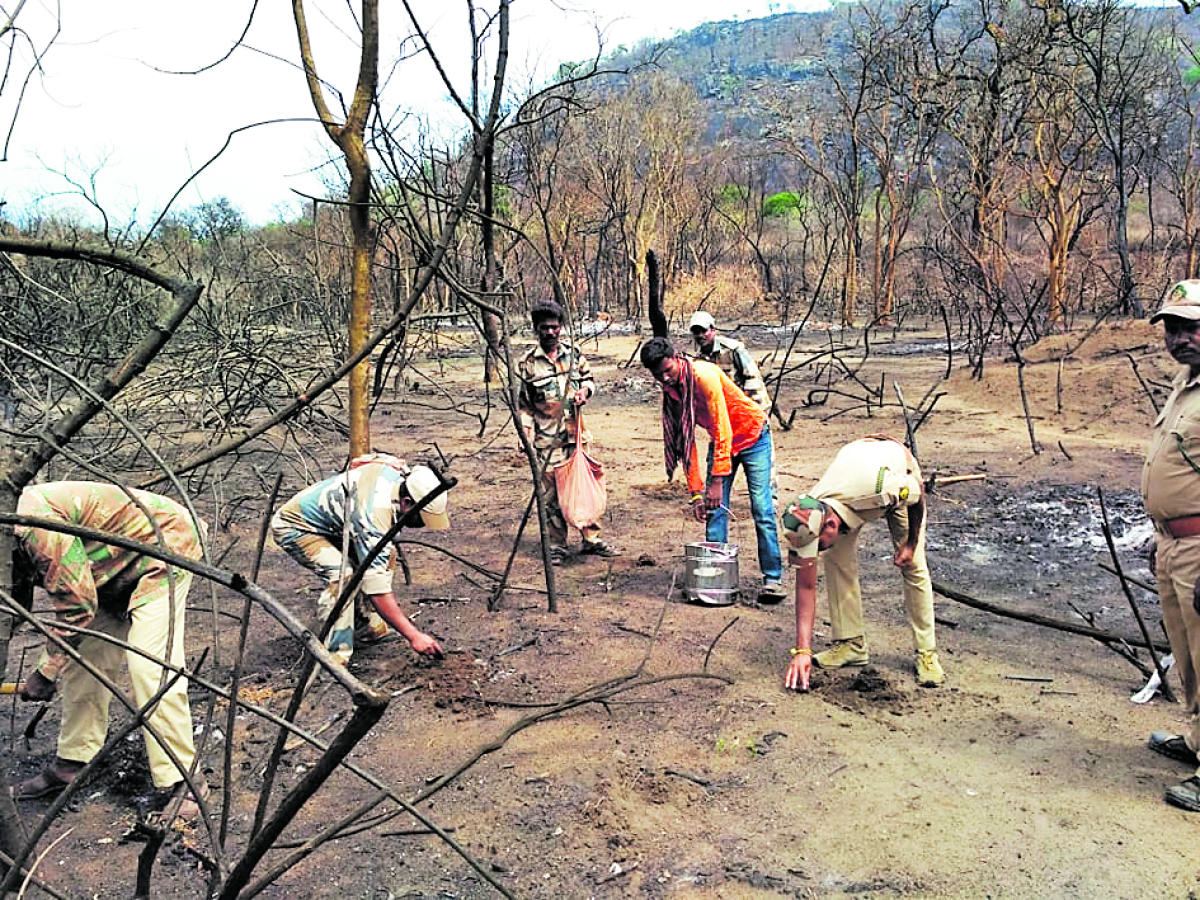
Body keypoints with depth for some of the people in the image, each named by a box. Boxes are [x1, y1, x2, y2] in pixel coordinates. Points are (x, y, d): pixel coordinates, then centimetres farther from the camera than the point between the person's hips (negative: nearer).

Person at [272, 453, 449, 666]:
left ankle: (372, 625, 5)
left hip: (330, 523, 9)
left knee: (388, 552, 2)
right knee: (343, 575, -31)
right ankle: (335, 656, -24)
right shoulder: (374, 514, -38)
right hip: (295, 526, -9)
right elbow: (376, 585, -39)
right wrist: (413, 635, -39)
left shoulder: (403, 475, -13)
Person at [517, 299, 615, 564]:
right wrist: (527, 435, -5)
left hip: (576, 433, 3)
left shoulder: (573, 352, 6)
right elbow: (524, 404, 3)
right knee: (552, 493, 1)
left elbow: (589, 378, 18)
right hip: (548, 440, -3)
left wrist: (585, 390, -5)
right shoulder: (528, 363, -2)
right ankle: (558, 546, 13)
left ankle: (591, 539, 19)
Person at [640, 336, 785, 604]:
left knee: (762, 510, -12)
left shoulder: (704, 375, -28)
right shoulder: (671, 392, -6)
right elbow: (686, 440, -1)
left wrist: (717, 480, -31)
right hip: (719, 441, 6)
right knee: (713, 509, -5)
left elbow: (723, 428, -30)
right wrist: (696, 492, -6)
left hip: (752, 437, -6)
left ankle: (773, 577, -6)